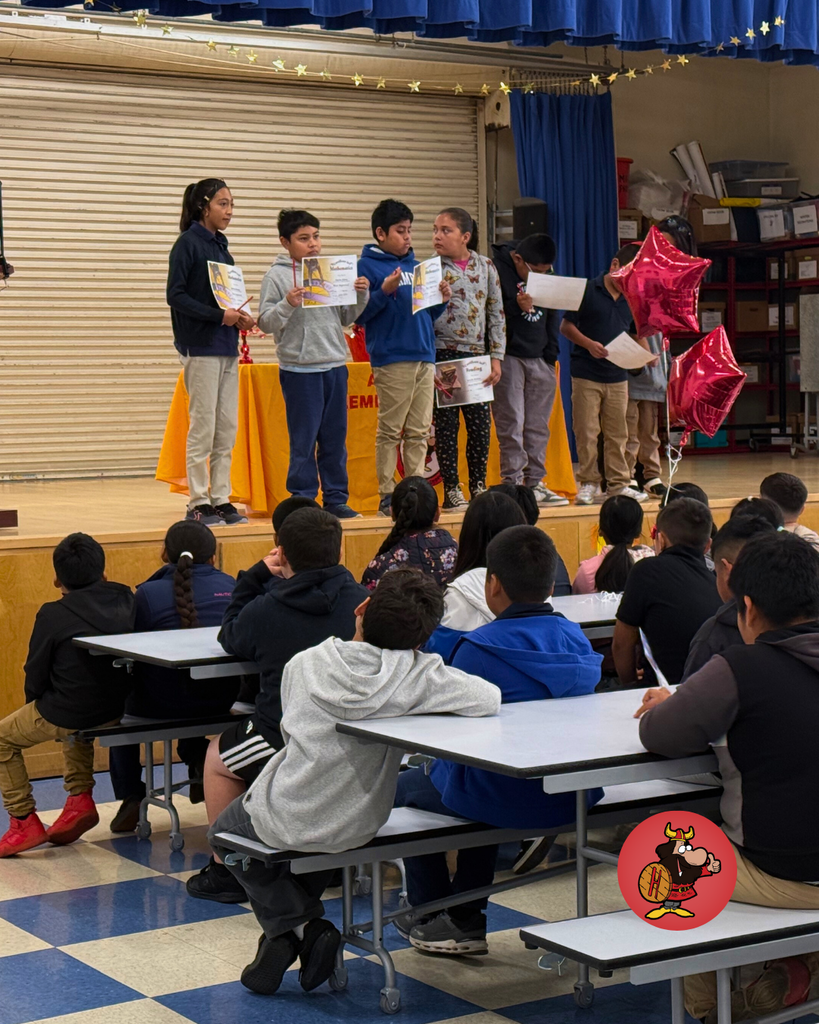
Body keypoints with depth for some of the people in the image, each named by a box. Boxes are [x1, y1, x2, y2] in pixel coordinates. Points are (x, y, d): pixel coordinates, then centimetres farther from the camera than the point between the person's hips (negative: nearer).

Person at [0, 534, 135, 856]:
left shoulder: (53, 615, -16)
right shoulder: (127, 601, -3)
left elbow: (35, 676, -7)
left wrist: (35, 705, 13)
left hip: (66, 717, -5)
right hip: (117, 710, 6)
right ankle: (80, 799, 29)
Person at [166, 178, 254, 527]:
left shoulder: (221, 246, 15)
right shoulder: (188, 244, -7)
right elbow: (175, 295, -14)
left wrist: (239, 317, 1)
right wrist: (219, 315, -20)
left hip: (227, 346, 8)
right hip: (199, 346, -8)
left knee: (227, 429, 7)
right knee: (203, 427, -5)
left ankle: (221, 500, 13)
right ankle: (198, 503, 1)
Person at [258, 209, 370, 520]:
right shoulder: (277, 276, -2)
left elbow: (346, 318, 17)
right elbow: (266, 323, -6)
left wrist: (361, 296, 1)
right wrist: (287, 305, -22)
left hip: (335, 365, 5)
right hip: (300, 369, -5)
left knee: (335, 438, 10)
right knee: (303, 440, -1)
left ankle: (336, 497, 17)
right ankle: (303, 500, 6)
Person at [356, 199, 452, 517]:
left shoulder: (417, 266, 18)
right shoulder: (367, 265, -1)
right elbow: (358, 315, -8)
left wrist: (441, 300, 4)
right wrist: (384, 291, -18)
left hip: (425, 358, 6)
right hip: (392, 360, -6)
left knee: (420, 431, 7)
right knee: (390, 431, -4)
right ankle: (387, 495, 1)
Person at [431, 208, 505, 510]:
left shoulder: (486, 266, 6)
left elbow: (496, 314, 9)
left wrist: (496, 358, 3)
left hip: (476, 355, 3)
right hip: (442, 355, -3)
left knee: (481, 423, 4)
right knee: (446, 425, -1)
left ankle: (479, 487, 16)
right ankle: (452, 491, 5)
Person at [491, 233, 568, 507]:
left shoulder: (546, 277, 10)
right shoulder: (497, 269, -9)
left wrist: (551, 355, 8)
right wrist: (516, 307, -25)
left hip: (540, 360, 6)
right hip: (509, 357, -6)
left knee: (538, 426, 7)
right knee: (511, 424, -7)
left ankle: (535, 482, 13)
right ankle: (512, 483, -3)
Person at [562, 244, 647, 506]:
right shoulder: (587, 290, -4)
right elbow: (566, 326, -3)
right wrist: (589, 344, -19)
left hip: (618, 376, 4)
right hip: (586, 374, -4)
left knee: (617, 434, 7)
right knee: (586, 433, -1)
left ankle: (618, 484, 13)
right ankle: (589, 483, 7)